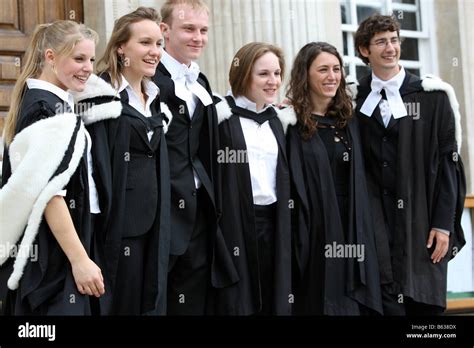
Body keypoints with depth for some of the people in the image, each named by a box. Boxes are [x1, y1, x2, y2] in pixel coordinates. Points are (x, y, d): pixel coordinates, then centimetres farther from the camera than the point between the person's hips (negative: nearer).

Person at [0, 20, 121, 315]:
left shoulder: (52, 103, 15)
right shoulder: (46, 109, -16)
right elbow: (48, 193, -22)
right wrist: (80, 259, -24)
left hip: (46, 250, 10)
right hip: (54, 256, -10)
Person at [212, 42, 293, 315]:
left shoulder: (278, 121, 15)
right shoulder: (222, 115, -5)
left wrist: (284, 227, 13)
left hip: (272, 222, 6)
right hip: (234, 222, -6)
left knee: (272, 300, 7)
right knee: (235, 300, -1)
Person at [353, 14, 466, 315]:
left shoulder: (432, 96, 0)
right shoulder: (356, 100, 6)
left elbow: (448, 162, -2)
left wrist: (444, 223, -7)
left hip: (422, 219, -1)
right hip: (376, 221, 1)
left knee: (425, 302, 0)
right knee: (386, 302, -7)